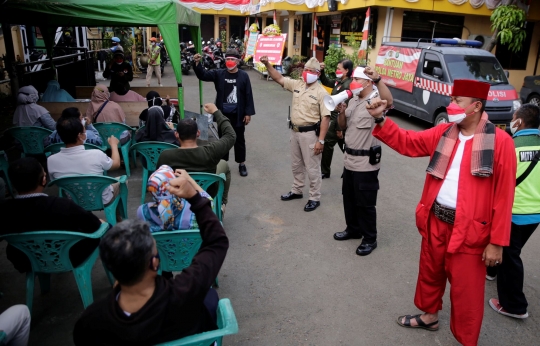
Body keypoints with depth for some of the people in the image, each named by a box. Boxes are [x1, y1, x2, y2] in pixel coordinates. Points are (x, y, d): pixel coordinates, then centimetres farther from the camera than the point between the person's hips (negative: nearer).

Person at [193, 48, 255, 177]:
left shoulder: (243, 76, -4)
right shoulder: (219, 74, 0)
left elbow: (248, 95, -4)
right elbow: (203, 75, -8)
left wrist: (248, 113, -7)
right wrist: (197, 63, -27)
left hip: (238, 114, -2)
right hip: (223, 114, 2)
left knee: (239, 139, 10)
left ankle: (242, 164, 24)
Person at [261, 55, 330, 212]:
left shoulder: (321, 92, -13)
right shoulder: (296, 84, 5)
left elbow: (325, 118, -16)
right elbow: (279, 78, 12)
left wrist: (321, 140, -20)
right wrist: (267, 64, -4)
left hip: (310, 133, -6)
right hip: (294, 131, 7)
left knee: (312, 167, 3)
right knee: (296, 165, 19)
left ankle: (315, 198, 15)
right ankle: (296, 190, 36)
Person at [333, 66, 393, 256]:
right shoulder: (353, 101, 11)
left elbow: (389, 101, -39)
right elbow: (343, 126, 16)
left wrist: (377, 79, -48)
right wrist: (341, 111, -4)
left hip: (366, 163, -9)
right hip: (350, 159, 9)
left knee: (365, 203, 1)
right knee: (349, 198, 20)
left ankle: (370, 239, 17)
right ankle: (353, 229, 37)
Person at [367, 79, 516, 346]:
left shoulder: (500, 142, -12)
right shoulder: (443, 133, 3)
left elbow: (503, 196, -12)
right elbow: (406, 142, 6)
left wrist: (497, 242, -11)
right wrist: (380, 120, -9)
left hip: (469, 231, -5)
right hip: (435, 221, 6)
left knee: (465, 292, 8)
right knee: (429, 274, 24)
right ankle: (429, 316, 49)